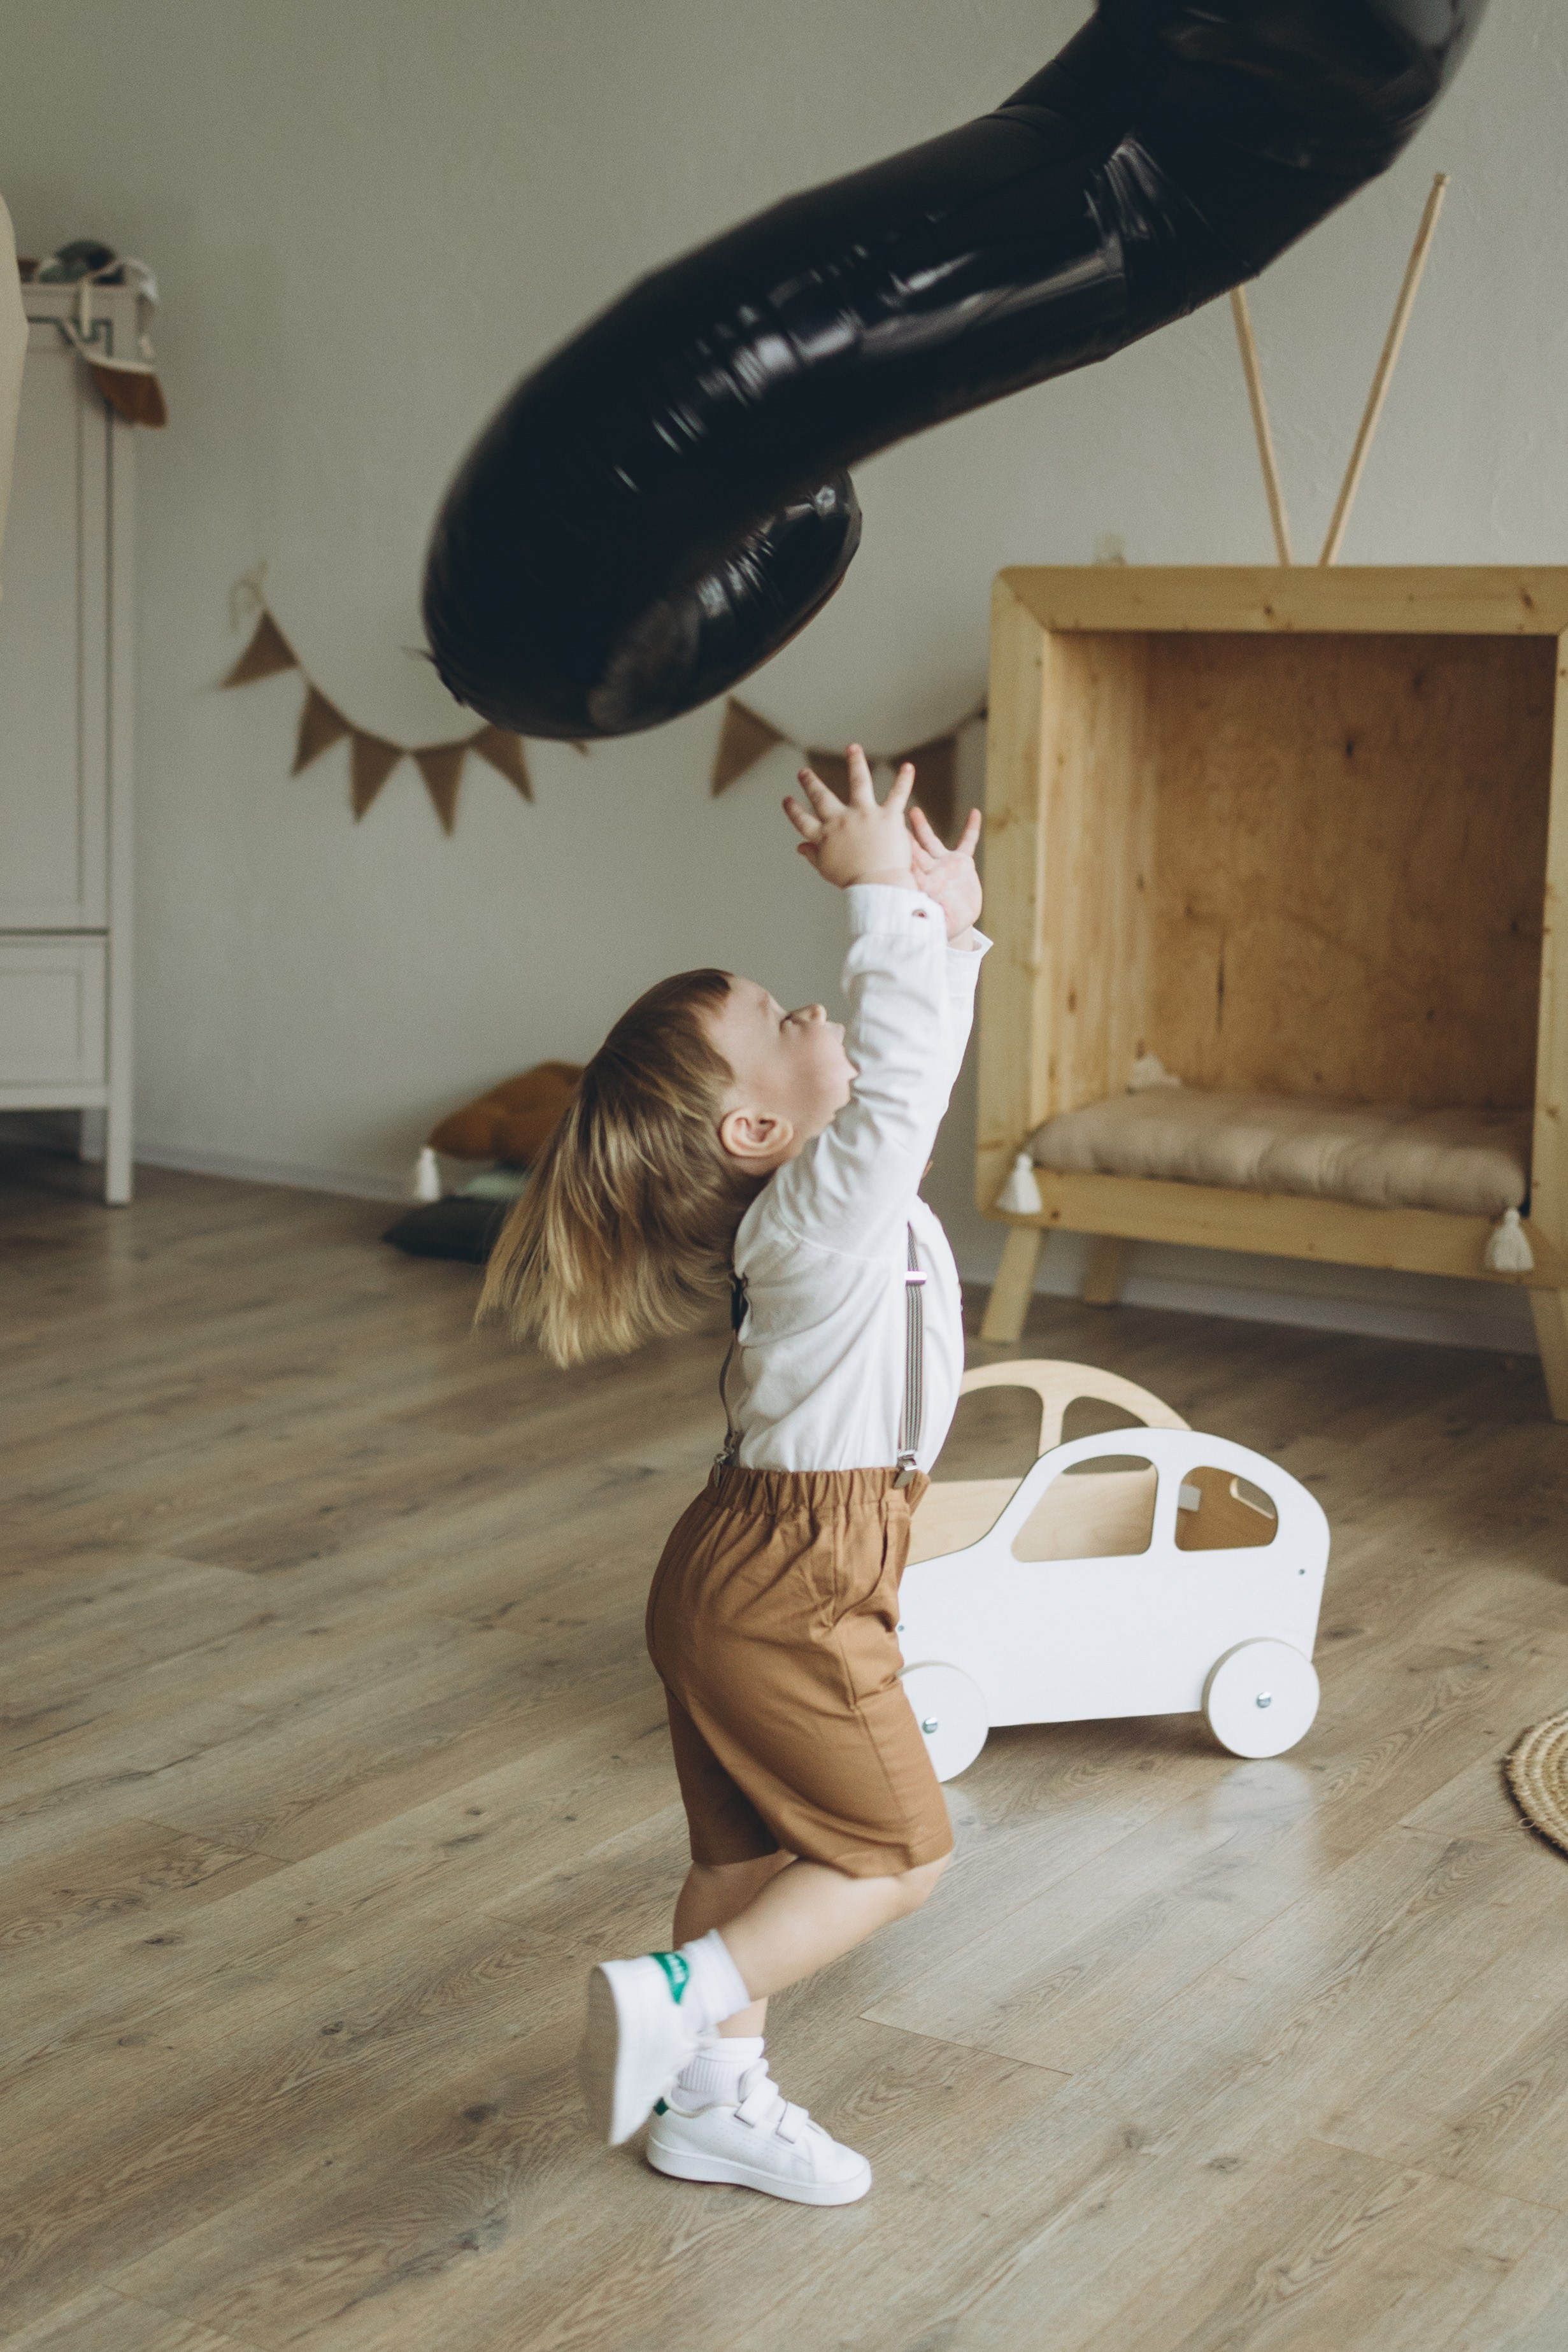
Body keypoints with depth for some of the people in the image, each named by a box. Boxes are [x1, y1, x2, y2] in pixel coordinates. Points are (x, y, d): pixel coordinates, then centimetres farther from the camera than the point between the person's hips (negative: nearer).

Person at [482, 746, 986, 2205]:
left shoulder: (805, 1186, 5)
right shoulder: (828, 1210, -22)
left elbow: (901, 1063, 17)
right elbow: (905, 1070, -31)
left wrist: (949, 924, 10)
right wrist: (882, 897, -28)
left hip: (755, 1571, 9)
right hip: (789, 1589, -9)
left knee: (751, 1855, 17)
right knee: (897, 1852, 2)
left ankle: (714, 2104, 27)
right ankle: (675, 2003, -3)